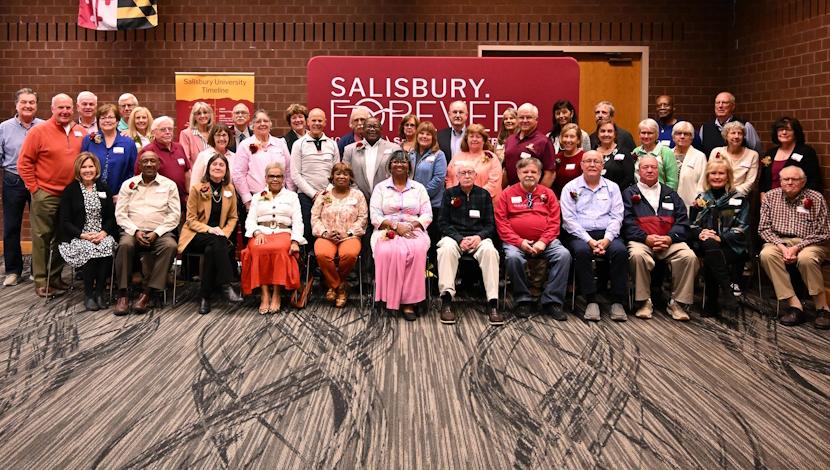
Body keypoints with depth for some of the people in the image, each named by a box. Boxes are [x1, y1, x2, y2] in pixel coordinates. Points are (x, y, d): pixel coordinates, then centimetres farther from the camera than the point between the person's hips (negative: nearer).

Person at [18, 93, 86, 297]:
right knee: (42, 238, 3)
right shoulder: (38, 131, -6)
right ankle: (41, 281, 12)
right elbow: (24, 162, -5)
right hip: (45, 195, -4)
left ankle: (55, 278, 25)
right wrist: (34, 188, -8)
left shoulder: (81, 132, 6)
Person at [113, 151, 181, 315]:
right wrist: (135, 231, -9)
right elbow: (120, 213, 8)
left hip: (159, 232, -1)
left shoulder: (169, 185, 9)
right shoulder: (128, 184, 14)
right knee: (125, 244, -33)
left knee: (170, 245, -33)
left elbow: (175, 214, 2)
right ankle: (122, 294, -27)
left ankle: (147, 294, -30)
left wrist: (156, 233, -10)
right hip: (133, 231, 1)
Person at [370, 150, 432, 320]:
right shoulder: (381, 187, 14)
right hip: (387, 231, -1)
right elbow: (375, 216, 3)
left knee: (416, 251, -34)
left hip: (414, 231, 1)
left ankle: (409, 301, -28)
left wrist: (411, 225, -10)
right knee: (389, 252, -36)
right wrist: (395, 225, -12)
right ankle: (392, 298, -24)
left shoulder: (419, 188, 17)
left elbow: (427, 215, 9)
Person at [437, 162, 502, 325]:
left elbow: (490, 224, 11)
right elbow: (443, 223, 6)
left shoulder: (484, 194, 14)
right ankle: (446, 300, -37)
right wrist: (460, 239, -10)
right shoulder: (449, 194, 12)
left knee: (490, 250, -33)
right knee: (446, 248, -36)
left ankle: (493, 303, -34)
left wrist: (479, 236, -11)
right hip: (454, 235, 0)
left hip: (479, 237, 1)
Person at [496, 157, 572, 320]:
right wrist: (520, 242, -12)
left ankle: (552, 301, -15)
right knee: (513, 257, -34)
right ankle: (523, 301, -14)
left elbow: (554, 222, 7)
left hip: (544, 241, 2)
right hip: (516, 241, -2)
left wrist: (543, 242, -10)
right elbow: (501, 223, 0)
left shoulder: (547, 194, 14)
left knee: (564, 254, -25)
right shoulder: (508, 194, 8)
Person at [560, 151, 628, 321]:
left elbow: (616, 217, 7)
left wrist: (606, 240, -11)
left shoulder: (612, 187, 16)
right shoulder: (570, 188, 8)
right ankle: (591, 301, -27)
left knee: (620, 250, -29)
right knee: (581, 251, -34)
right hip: (579, 235, -2)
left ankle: (617, 302, -22)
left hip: (607, 235, 2)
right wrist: (589, 240, -14)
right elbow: (569, 219, -2)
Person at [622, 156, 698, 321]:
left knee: (689, 256, -28)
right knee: (637, 255, -36)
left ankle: (678, 302, -13)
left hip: (670, 241, 2)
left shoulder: (670, 194, 24)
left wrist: (670, 238, -9)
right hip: (641, 241, -2)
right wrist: (646, 238, -14)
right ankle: (644, 301, -20)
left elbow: (683, 222, 11)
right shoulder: (630, 194, 16)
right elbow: (627, 222, 1)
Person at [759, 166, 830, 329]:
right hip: (779, 241, 2)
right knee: (766, 254, -31)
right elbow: (764, 228, 3)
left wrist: (797, 247, -17)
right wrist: (781, 245, -14)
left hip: (810, 243, -2)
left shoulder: (816, 198, -1)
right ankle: (794, 305, -30)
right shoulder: (770, 197, 5)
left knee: (806, 258, -36)